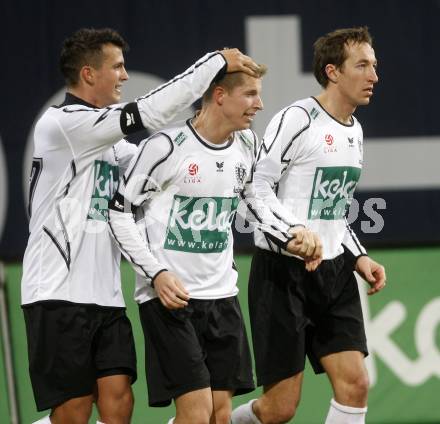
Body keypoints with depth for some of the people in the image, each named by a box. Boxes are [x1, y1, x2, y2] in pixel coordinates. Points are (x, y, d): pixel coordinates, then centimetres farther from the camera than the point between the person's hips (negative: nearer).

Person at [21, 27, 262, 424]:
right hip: (59, 294, -8)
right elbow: (149, 113, -18)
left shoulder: (105, 137, 18)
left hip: (105, 295, 8)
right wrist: (216, 61, -13)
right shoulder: (62, 122, -11)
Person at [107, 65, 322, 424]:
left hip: (221, 293, 7)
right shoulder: (167, 145, -14)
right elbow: (120, 212, -9)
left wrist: (290, 238, 8)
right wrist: (157, 273, -17)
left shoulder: (246, 144, 6)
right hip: (169, 295, -7)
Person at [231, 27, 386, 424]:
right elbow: (257, 186, -14)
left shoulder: (354, 130, 15)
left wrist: (358, 257, 12)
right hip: (283, 271, -8)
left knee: (355, 384, -6)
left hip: (333, 272, 8)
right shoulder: (297, 119, -12)